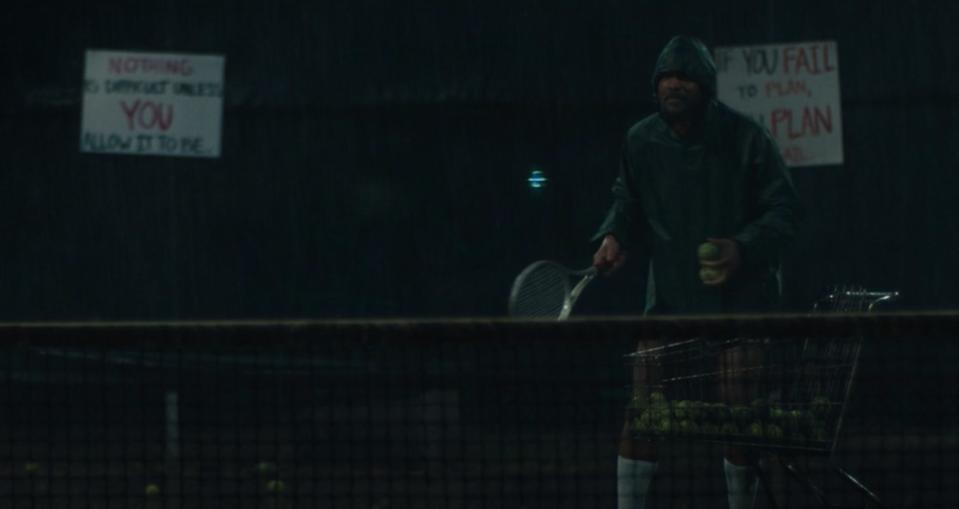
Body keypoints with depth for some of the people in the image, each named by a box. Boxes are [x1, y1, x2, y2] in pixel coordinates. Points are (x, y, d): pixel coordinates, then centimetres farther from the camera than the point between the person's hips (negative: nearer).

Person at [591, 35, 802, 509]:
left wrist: (744, 249, -20)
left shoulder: (744, 137, -9)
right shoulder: (641, 141, 1)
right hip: (669, 293, 2)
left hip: (738, 291, -2)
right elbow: (628, 203, 17)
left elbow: (784, 211, -4)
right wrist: (614, 237, -5)